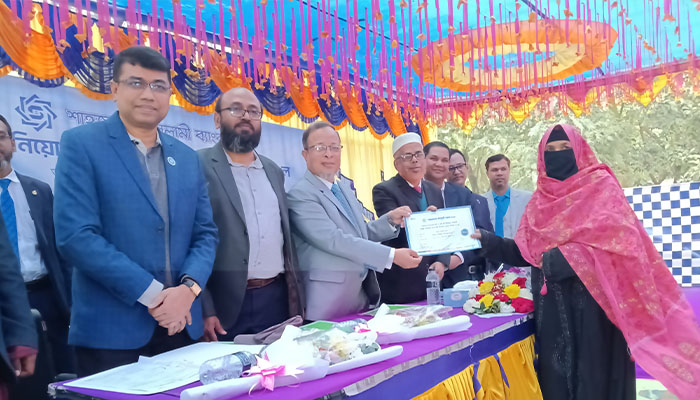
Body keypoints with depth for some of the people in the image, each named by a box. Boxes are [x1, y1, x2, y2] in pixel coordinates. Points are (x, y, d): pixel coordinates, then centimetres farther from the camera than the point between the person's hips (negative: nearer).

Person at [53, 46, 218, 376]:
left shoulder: (187, 158, 10)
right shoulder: (81, 144, -5)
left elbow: (205, 233, 9)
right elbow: (75, 235, -14)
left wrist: (188, 288, -10)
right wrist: (152, 293, -16)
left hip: (180, 323, 5)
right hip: (111, 329, -5)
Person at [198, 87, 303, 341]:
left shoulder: (273, 171, 14)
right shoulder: (199, 166, -5)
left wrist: (296, 295, 14)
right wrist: (204, 309, -14)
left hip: (278, 298, 6)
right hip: (227, 304, -5)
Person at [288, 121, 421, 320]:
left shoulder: (344, 187, 12)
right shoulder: (301, 194, -14)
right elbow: (334, 240, -23)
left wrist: (390, 220, 0)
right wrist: (392, 255, -24)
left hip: (362, 294, 8)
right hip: (328, 301, -8)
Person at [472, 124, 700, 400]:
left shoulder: (602, 186, 1)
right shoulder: (541, 200, 14)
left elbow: (619, 240, -10)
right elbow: (527, 252, 10)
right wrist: (488, 242, -2)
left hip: (593, 299, -4)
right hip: (552, 305, 4)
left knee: (595, 375, 0)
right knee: (557, 377, 8)